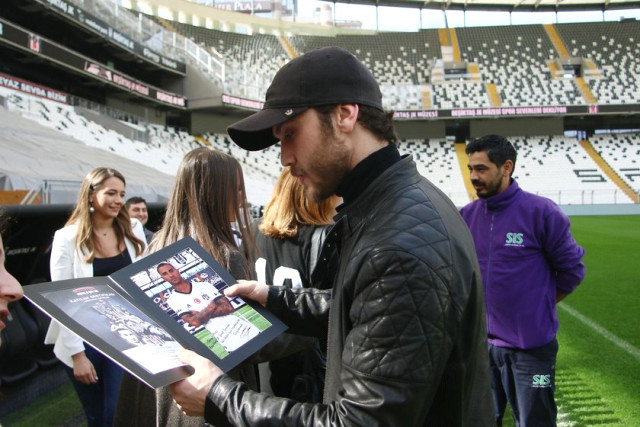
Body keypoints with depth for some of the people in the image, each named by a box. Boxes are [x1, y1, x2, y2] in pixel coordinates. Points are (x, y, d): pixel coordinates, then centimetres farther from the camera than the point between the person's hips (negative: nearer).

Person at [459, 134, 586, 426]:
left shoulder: (541, 212, -13)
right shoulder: (467, 215, -1)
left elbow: (571, 269, -4)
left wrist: (539, 305, 2)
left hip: (530, 346, -4)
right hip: (481, 342, 4)